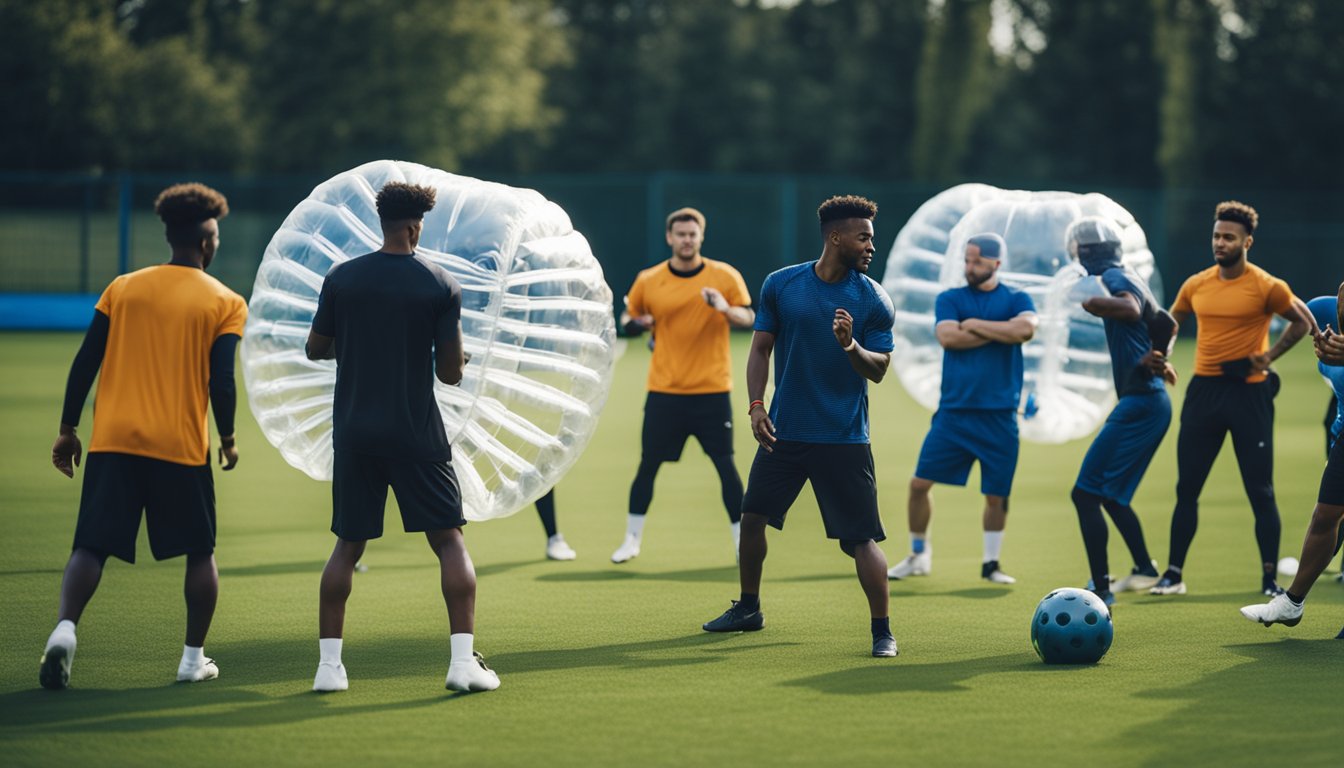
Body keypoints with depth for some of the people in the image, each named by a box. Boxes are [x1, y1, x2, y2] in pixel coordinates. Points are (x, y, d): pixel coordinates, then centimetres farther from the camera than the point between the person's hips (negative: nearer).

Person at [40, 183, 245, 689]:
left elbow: (85, 363, 5)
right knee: (200, 552, 14)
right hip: (182, 447, -2)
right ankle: (193, 658, 14)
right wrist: (228, 441, 8)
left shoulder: (123, 288, 8)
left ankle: (65, 629, -23)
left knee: (91, 546, 1)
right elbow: (221, 382, -6)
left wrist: (67, 430, 10)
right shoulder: (225, 303, 1)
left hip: (113, 440, 2)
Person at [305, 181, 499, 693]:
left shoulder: (341, 279, 1)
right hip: (417, 434, -3)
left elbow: (315, 349, 11)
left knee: (347, 547, 11)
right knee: (450, 541, 4)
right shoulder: (442, 286, -5)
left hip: (354, 434, 3)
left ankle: (328, 663, 8)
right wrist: (457, 360, 18)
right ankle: (464, 660, -6)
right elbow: (450, 373, -4)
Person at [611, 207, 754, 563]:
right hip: (664, 390, 1)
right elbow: (629, 317, 14)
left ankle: (742, 541, 9)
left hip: (712, 390, -1)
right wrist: (635, 323, -10)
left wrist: (725, 308, -23)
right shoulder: (648, 281, 2)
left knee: (725, 465, -2)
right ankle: (632, 540, 17)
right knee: (647, 465, 4)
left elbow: (748, 318, -2)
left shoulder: (725, 276, -1)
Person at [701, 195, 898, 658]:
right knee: (752, 516, 13)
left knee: (862, 539, -8)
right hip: (783, 430, 3)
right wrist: (756, 406, -3)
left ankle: (882, 631, 0)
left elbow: (878, 370, -5)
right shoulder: (781, 285, 1)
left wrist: (850, 345, -25)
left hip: (844, 438, -3)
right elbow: (761, 348, 8)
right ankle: (748, 609, 32)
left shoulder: (874, 300, -5)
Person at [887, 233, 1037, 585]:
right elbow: (947, 336, -14)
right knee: (920, 482, -2)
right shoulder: (949, 299, 6)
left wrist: (975, 324, -12)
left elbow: (1026, 329, -19)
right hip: (953, 411, 1)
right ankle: (918, 554, 17)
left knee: (997, 494, 3)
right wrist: (1001, 332, -12)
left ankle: (990, 563, 20)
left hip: (999, 417, -1)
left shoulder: (1016, 300, 4)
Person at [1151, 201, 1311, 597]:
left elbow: (1301, 322, 4)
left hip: (1248, 391, -4)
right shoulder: (1196, 285, 6)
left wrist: (1270, 355, -5)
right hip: (1203, 390, 4)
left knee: (1260, 492, -1)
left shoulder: (1266, 287, -7)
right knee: (1186, 489, 5)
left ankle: (1270, 580, 7)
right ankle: (1174, 574, 13)